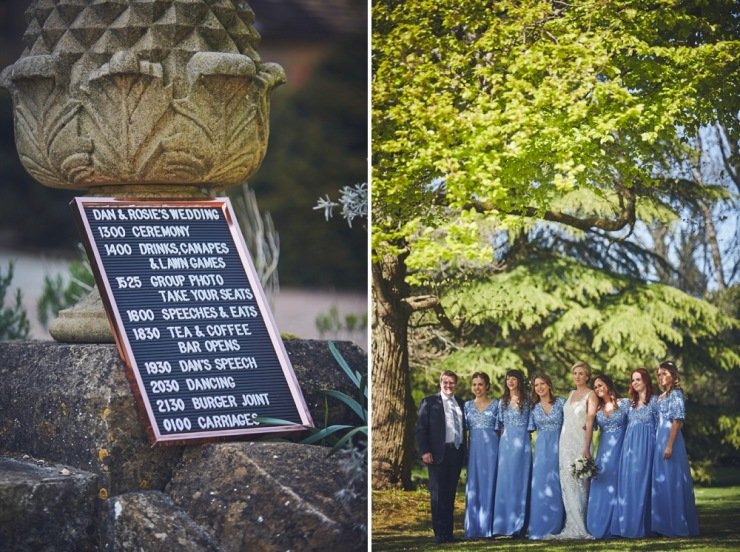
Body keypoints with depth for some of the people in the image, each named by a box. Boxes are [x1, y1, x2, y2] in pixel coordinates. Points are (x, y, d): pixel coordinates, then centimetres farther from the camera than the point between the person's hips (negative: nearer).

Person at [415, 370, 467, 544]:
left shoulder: (461, 404, 15)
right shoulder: (429, 403, 2)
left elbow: (463, 428, 18)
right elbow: (421, 428, -3)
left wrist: (463, 452, 9)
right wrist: (424, 451, -13)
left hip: (457, 453, 4)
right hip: (438, 454, -4)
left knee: (450, 495, 8)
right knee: (438, 495, -5)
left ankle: (448, 532, 11)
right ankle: (440, 534, -4)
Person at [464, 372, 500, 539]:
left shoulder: (495, 404, 5)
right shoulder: (468, 405, 12)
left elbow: (499, 428, 4)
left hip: (491, 446, -2)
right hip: (474, 448, 2)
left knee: (489, 484, -3)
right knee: (473, 486, -1)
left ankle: (488, 527, 0)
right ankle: (474, 528, 2)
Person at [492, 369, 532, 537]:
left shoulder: (526, 401, 3)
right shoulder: (503, 401, 11)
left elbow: (531, 423, 4)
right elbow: (500, 422, 14)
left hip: (522, 443, -3)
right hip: (506, 443, 3)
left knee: (519, 481, -2)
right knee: (504, 481, -2)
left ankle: (519, 526, 0)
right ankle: (504, 522, 0)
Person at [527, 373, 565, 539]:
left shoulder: (560, 402, 2)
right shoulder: (534, 407, 9)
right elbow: (531, 428, 10)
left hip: (558, 446, -2)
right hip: (541, 448, 2)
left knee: (556, 486, -1)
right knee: (540, 486, -4)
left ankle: (556, 527, 5)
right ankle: (540, 527, -2)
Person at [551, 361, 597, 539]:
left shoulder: (590, 395, -3)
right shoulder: (571, 394, 17)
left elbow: (590, 422, -12)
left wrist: (586, 447, -20)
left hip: (580, 442, -6)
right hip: (566, 442, 6)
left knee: (579, 483, -8)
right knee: (567, 484, 2)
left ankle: (579, 527, -6)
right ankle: (572, 527, 3)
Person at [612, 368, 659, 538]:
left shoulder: (654, 401, 0)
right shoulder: (631, 403, 17)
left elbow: (659, 425, -1)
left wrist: (658, 448, -5)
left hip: (645, 446, -6)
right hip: (629, 446, 6)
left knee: (640, 483, -8)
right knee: (626, 484, 1)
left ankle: (639, 526, -6)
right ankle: (626, 525, 3)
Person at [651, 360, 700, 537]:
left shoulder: (675, 394, -8)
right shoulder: (662, 397, 17)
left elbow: (677, 421, -15)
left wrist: (669, 445, -20)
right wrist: (661, 444, 14)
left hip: (671, 440, -9)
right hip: (660, 441, 9)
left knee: (672, 481, -8)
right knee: (661, 481, 8)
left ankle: (677, 525, -5)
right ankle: (665, 524, 11)